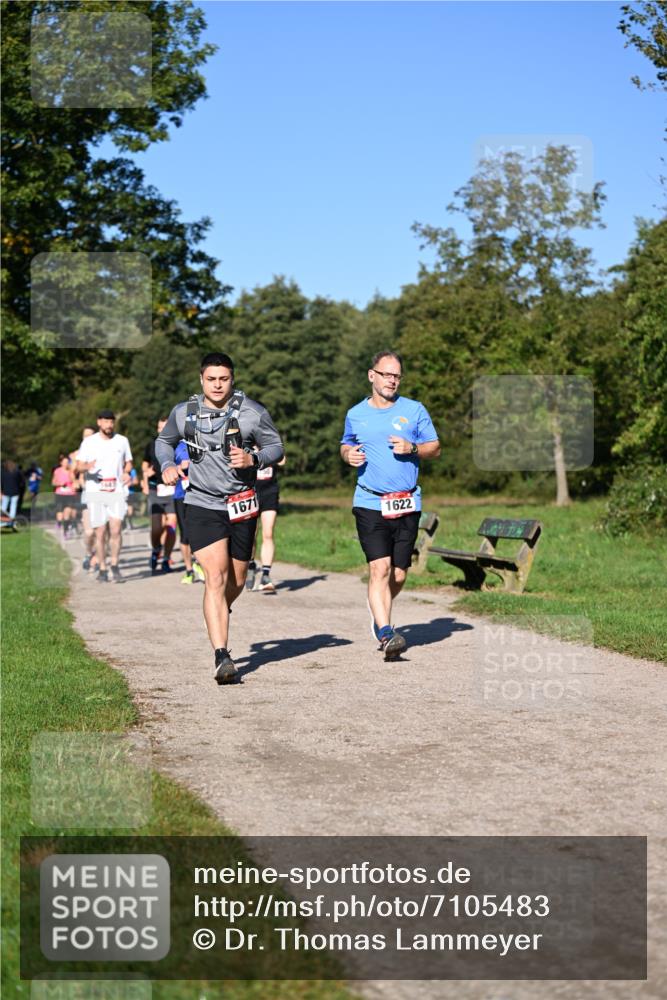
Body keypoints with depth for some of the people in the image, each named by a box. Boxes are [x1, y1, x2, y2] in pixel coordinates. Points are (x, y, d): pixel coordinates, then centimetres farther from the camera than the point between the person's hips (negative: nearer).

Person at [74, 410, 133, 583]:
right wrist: (87, 466, -20)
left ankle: (114, 565, 2)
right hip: (95, 492, 0)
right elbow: (78, 466, 4)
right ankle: (102, 569, 11)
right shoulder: (88, 442, 4)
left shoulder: (122, 441, 9)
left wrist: (126, 472, -3)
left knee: (116, 529, -13)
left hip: (116, 492, 1)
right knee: (99, 532, 0)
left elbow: (128, 462, 19)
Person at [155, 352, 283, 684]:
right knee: (216, 577, -17)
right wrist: (167, 465, -2)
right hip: (201, 505, -1)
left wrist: (253, 459, -17)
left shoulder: (252, 412, -4)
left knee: (237, 580, 13)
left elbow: (276, 446, 3)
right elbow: (164, 440, 18)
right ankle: (222, 657, -20)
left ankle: (220, 613, 50)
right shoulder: (183, 413, 1)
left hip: (242, 506, 1)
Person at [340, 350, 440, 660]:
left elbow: (435, 447, 10)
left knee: (398, 575, 6)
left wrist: (413, 448, -10)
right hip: (370, 504, -1)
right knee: (379, 568, -16)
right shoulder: (355, 414, 8)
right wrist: (348, 455, 0)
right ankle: (386, 634, -19)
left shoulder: (414, 410, 6)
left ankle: (378, 610, 36)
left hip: (407, 505, 1)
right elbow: (346, 445, 24)